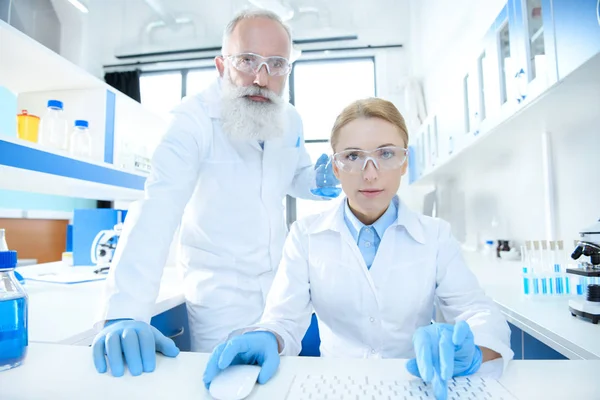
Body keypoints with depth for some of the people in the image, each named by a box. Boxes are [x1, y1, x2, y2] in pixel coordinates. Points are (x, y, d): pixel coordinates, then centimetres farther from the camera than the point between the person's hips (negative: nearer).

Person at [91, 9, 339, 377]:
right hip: (220, 295, -5)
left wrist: (321, 182, -10)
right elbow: (158, 209, -30)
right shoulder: (193, 118, -19)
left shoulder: (291, 120, -2)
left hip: (283, 282, 5)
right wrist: (125, 314, -40)